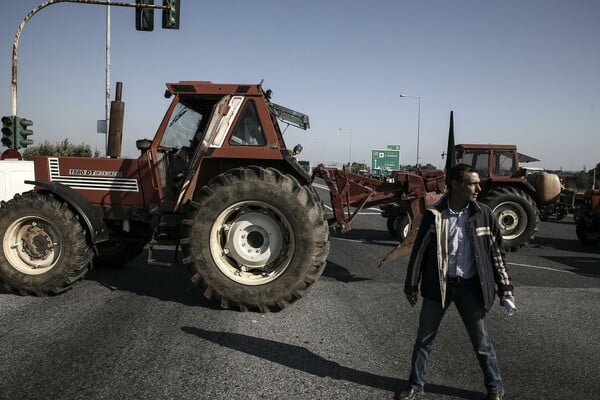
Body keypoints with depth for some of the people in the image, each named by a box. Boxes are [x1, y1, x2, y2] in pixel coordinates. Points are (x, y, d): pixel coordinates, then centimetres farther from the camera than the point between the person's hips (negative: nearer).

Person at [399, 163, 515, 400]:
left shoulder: (483, 214, -4)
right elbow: (419, 251, -1)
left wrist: (505, 287, 1)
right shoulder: (434, 214, -7)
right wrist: (411, 285, 2)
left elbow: (497, 251, 3)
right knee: (423, 339, 10)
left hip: (470, 286, 0)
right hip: (438, 285, 0)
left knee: (482, 343, 10)